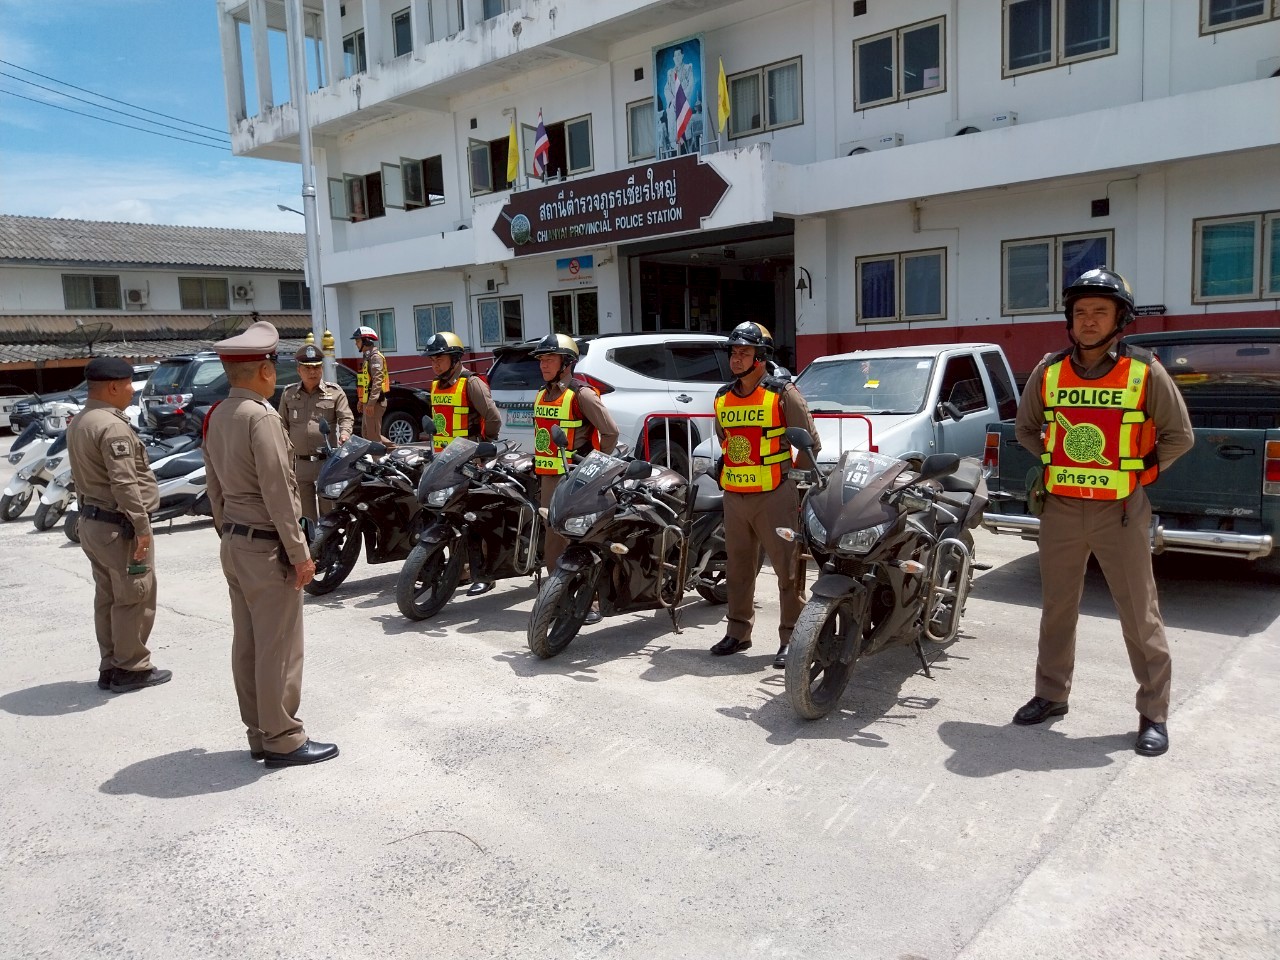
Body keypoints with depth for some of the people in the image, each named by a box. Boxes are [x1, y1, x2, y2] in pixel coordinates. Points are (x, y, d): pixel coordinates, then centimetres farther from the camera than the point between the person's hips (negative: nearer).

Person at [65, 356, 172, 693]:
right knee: (135, 598, 0)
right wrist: (141, 525, -21)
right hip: (119, 525, -10)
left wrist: (90, 509, 21)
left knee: (107, 597, 16)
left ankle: (110, 667, 23)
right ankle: (131, 669, 8)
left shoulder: (77, 423, 12)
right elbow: (124, 482, -24)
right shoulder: (112, 427, -20)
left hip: (91, 521, 10)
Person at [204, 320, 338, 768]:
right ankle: (283, 740, 7)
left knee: (247, 644, 13)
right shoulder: (261, 418, -18)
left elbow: (215, 487, 15)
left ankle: (258, 734, 23)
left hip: (234, 543, 9)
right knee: (279, 647, -1)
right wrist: (301, 554, -15)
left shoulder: (216, 416, 9)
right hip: (268, 547, -9)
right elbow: (278, 492, -20)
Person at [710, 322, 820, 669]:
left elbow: (811, 443, -2)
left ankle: (791, 639, 5)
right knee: (738, 569, 13)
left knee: (788, 570, -2)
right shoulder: (723, 397, 12)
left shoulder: (782, 393, -6)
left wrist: (803, 484, 1)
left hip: (775, 496, -6)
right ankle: (738, 631, 25)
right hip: (734, 497, 6)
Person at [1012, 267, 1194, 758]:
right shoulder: (1049, 371, 3)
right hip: (1060, 509, 3)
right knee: (1057, 608, 13)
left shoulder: (1145, 373, -5)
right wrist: (1058, 461, 10)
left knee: (1140, 615, 3)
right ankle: (1051, 695, 27)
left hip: (1120, 512, -3)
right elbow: (1025, 428, 18)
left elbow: (1178, 435, 4)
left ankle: (1154, 714, 15)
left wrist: (1137, 471, 0)